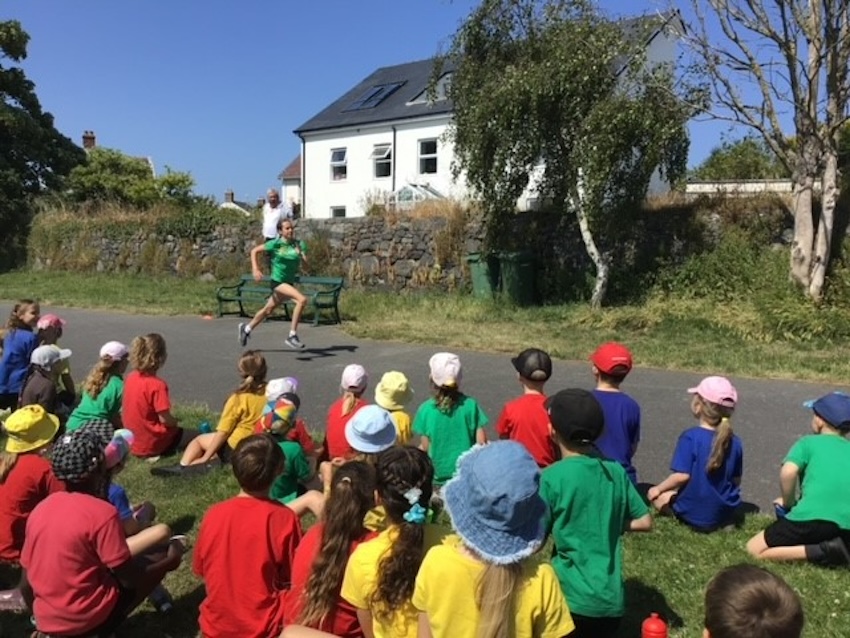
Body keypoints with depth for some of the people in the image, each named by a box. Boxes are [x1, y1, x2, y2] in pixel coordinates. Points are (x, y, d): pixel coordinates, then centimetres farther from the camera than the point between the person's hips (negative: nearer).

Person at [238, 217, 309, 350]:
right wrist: (255, 269, -10)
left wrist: (301, 255, -26)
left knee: (268, 310, 21)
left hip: (290, 282, 6)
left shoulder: (299, 244, 0)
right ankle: (292, 335, -23)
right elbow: (254, 251, 0)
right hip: (278, 281, -6)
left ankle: (247, 328, 45)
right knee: (302, 299, -28)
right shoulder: (275, 244, -10)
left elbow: (305, 263, -7)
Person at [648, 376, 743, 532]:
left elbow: (682, 476, -22)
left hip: (695, 514, -5)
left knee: (657, 496, 15)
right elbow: (736, 480, 5)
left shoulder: (690, 437, -19)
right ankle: (724, 522, 11)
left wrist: (658, 489, -6)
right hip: (727, 513, 5)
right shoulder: (735, 442, -5)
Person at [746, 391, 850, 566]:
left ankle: (818, 552, -7)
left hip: (813, 518, -5)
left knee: (754, 549, 7)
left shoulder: (809, 442, 9)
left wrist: (789, 503, 8)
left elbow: (787, 472, -10)